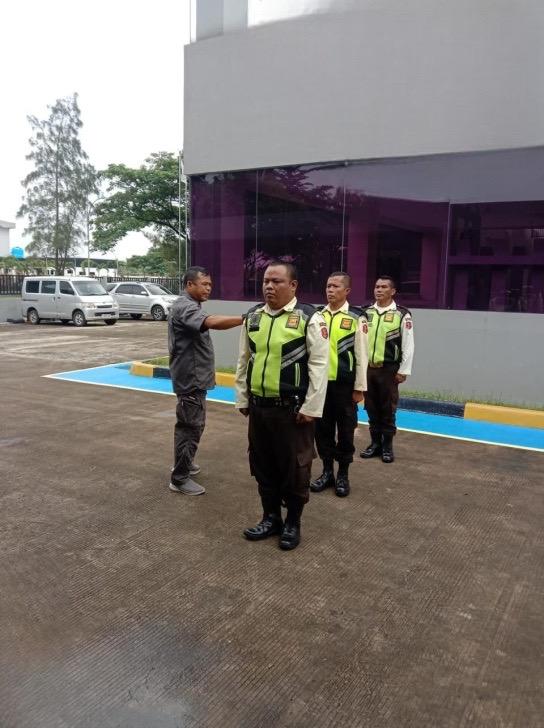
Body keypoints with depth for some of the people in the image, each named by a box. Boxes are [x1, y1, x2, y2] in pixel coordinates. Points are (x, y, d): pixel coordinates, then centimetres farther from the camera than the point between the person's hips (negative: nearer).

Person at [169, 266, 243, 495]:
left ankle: (183, 463, 34)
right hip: (190, 378, -11)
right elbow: (212, 322, -38)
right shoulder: (184, 307, -20)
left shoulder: (190, 306, 16)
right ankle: (179, 478, 4)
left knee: (189, 424, 20)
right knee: (191, 426, -5)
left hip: (195, 377, 11)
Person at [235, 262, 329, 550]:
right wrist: (242, 399, 13)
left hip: (292, 409, -5)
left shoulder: (309, 317, -9)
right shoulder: (253, 316, 8)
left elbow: (319, 365, -12)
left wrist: (311, 407, -14)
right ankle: (270, 517, 35)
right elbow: (244, 360, 14)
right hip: (258, 406, 6)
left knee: (294, 468, 8)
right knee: (263, 466, 16)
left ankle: (292, 522, 28)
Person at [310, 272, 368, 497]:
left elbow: (361, 355, -6)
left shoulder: (356, 318, -6)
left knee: (345, 430, 9)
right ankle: (327, 472, 28)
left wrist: (359, 388, -7)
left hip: (345, 384, -3)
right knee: (322, 429, 12)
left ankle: (343, 475, 24)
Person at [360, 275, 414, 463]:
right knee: (371, 408, 11)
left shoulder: (402, 314, -4)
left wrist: (403, 370, -7)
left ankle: (387, 446, 18)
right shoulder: (365, 313, 6)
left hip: (389, 369, -4)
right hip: (367, 368, 4)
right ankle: (375, 443, 24)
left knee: (388, 409, 5)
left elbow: (408, 345, -5)